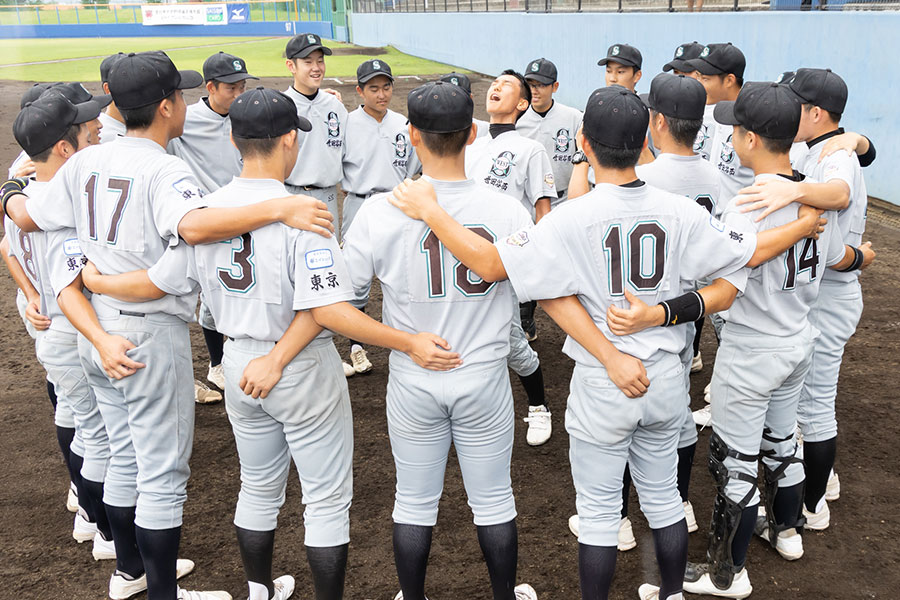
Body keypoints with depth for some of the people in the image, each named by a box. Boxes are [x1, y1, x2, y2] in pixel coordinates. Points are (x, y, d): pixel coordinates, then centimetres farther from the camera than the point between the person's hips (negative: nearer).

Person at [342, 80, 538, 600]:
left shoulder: (380, 212, -15)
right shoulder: (509, 211, -12)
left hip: (413, 380, 0)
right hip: (485, 377, 1)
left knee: (414, 503, 17)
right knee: (494, 500, 18)